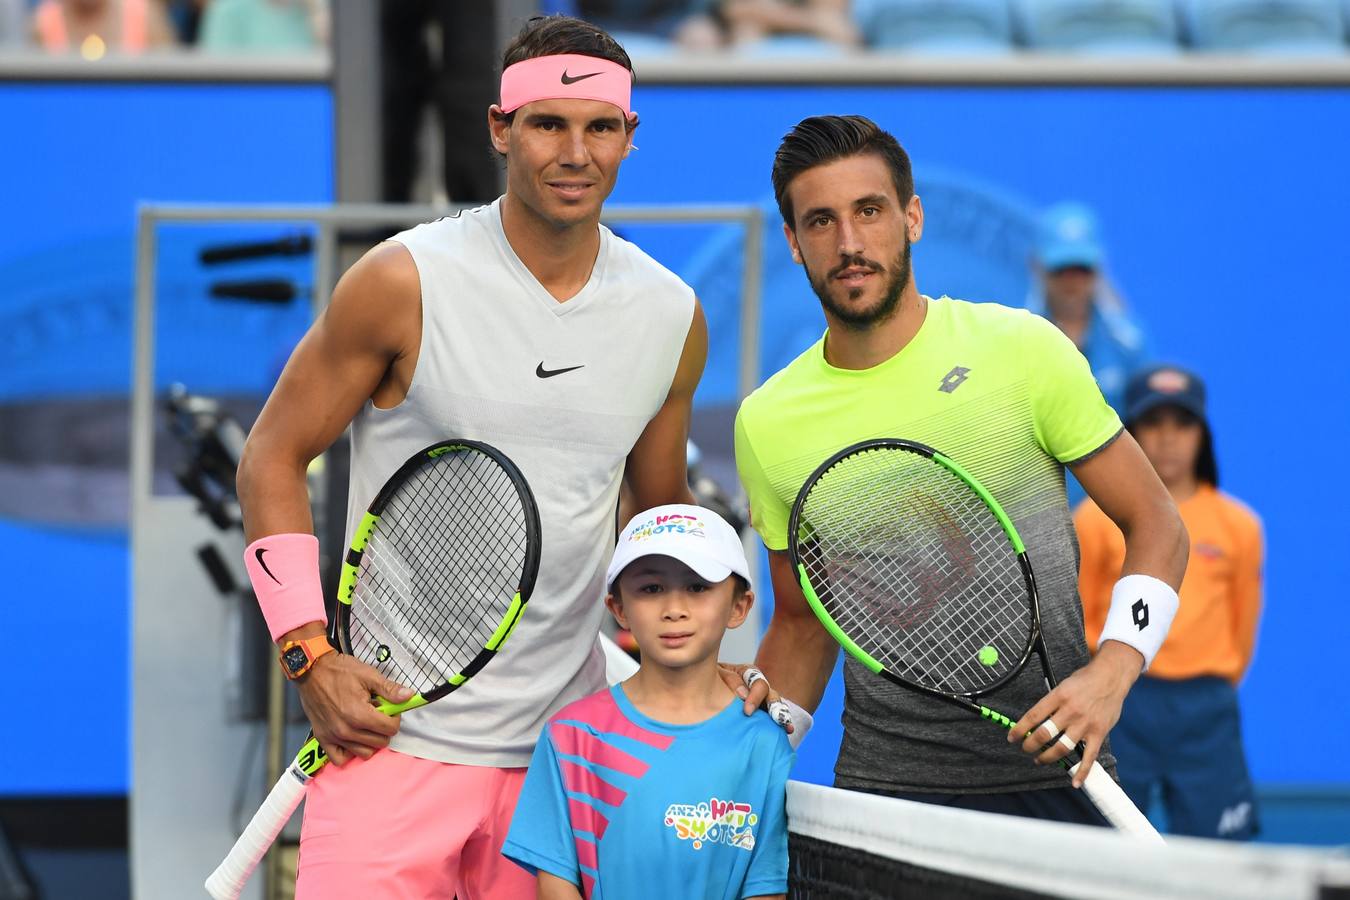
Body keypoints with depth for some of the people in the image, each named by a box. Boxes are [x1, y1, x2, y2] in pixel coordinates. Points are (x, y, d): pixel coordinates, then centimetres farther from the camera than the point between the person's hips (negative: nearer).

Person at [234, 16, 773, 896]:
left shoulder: (673, 318, 6)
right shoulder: (403, 284, -7)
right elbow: (274, 459, 0)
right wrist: (310, 654, -9)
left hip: (567, 750, 4)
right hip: (395, 730, -4)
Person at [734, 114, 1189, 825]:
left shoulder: (1021, 347, -3)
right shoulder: (766, 425, 3)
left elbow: (1155, 524, 1)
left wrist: (1111, 671, -15)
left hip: (1052, 774, -2)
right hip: (884, 788, 2)